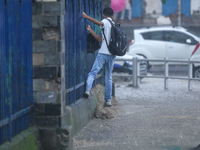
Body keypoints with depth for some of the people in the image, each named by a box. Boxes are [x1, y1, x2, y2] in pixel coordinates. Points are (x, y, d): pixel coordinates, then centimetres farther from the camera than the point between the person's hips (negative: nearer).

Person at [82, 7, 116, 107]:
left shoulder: (106, 22, 2)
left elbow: (99, 23, -25)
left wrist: (86, 17, -20)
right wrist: (91, 31, 24)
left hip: (103, 53, -6)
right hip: (112, 55, 6)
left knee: (92, 73, -10)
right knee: (108, 77, 12)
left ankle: (88, 89, -34)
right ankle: (108, 100, 11)